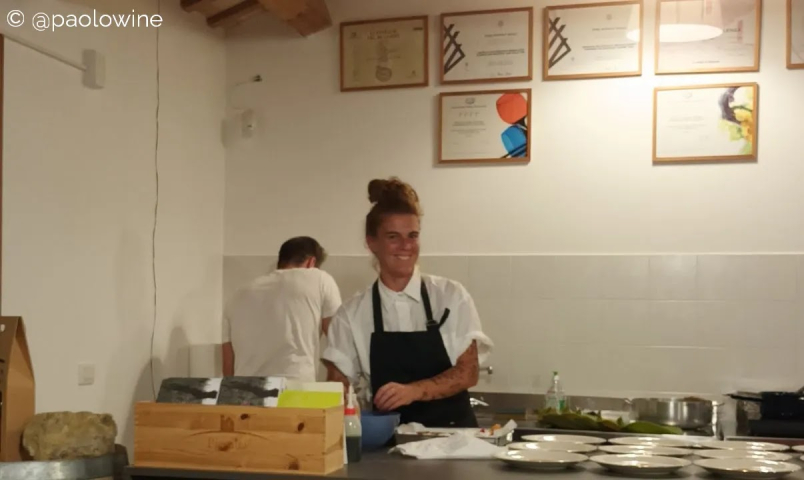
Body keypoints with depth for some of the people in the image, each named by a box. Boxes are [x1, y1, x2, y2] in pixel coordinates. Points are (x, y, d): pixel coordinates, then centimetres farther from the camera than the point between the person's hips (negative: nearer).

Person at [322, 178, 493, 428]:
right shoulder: (352, 313, 2)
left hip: (451, 431, 0)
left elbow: (468, 372, -2)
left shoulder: (452, 296, 1)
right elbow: (338, 387, 4)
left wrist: (414, 390, -16)